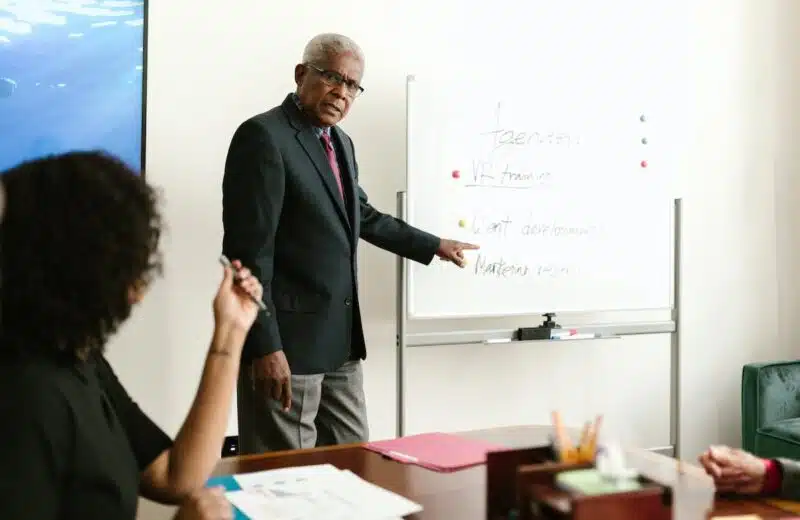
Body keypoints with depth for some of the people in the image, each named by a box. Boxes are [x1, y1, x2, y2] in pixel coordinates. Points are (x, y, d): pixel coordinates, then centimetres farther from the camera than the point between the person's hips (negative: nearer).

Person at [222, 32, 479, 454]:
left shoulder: (340, 143, 15)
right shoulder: (263, 136, -13)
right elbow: (249, 248, -19)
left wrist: (434, 246, 35)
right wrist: (265, 346, -22)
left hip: (340, 340, 9)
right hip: (286, 341, -9)